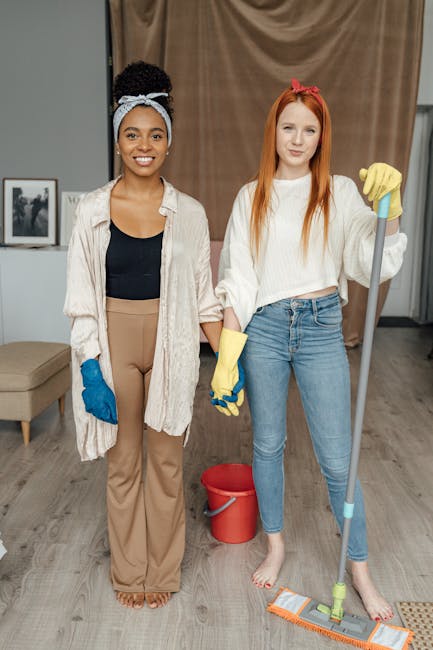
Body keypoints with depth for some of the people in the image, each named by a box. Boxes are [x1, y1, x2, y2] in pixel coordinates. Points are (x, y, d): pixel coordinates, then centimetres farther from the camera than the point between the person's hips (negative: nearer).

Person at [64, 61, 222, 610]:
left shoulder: (189, 212, -1)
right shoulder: (93, 208, -2)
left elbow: (204, 294, 2)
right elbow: (82, 296, -3)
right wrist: (89, 366, -10)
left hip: (170, 344, 0)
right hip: (112, 343, 0)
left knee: (166, 459, 12)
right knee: (122, 461, 13)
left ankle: (162, 570, 33)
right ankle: (128, 571, 34)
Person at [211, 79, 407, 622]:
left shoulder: (339, 192, 2)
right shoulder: (252, 197, 5)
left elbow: (373, 260, -10)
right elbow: (238, 279, 2)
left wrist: (388, 203, -27)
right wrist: (227, 354, -4)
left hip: (321, 326, -1)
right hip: (264, 327, 2)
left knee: (337, 459, 2)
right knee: (267, 444, 13)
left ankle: (360, 569, 23)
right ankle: (275, 545, 35)